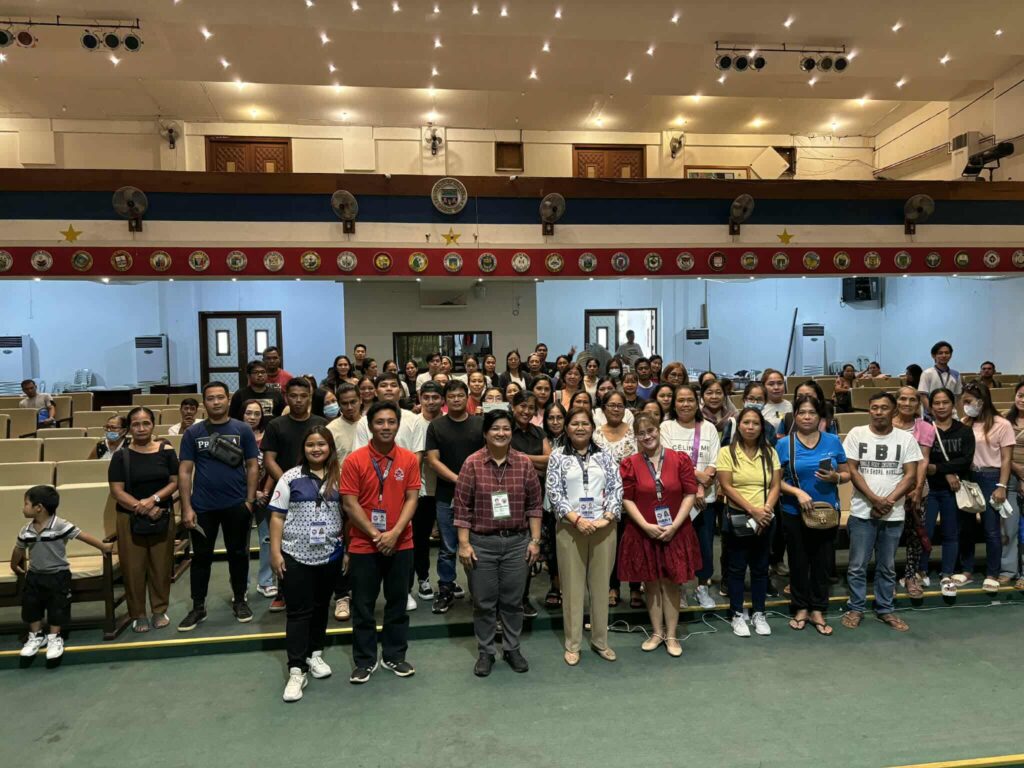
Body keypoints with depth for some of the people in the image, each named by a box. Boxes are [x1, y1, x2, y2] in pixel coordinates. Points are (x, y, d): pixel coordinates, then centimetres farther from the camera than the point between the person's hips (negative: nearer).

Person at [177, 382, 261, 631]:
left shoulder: (242, 430, -1)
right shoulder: (193, 432, 1)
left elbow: (252, 466, 0)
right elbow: (184, 471, 0)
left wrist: (250, 500, -6)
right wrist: (186, 507, -6)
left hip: (236, 505, -1)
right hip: (202, 507, 1)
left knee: (238, 554, 11)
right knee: (201, 556, 11)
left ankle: (239, 600, 27)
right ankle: (198, 607, 24)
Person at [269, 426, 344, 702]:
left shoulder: (340, 477, 1)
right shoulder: (291, 477, -4)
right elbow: (277, 516, -3)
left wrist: (349, 548, 3)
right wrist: (275, 551, -7)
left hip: (330, 554, 2)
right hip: (296, 555, -2)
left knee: (321, 606, 16)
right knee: (299, 611, 2)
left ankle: (315, 654, 34)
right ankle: (296, 670, 8)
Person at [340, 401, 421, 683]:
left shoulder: (409, 459, -1)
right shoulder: (354, 460, -8)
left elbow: (412, 498, -4)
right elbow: (349, 503, -10)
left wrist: (394, 533, -16)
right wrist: (376, 535, -15)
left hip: (401, 544, 2)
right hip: (363, 545, -2)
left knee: (397, 603, 13)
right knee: (363, 606, 9)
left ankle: (395, 655, 29)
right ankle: (364, 660, 25)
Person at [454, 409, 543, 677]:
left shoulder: (524, 463, 0)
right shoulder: (472, 464, -6)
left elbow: (533, 504, 4)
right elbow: (462, 507, -5)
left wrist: (535, 540, 1)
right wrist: (464, 543, -8)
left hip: (517, 542, 2)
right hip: (481, 542, -1)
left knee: (513, 600, 12)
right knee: (484, 602, 9)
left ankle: (512, 649, 31)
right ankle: (485, 652, 27)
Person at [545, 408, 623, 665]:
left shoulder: (605, 455, 6)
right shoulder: (557, 457, 1)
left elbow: (616, 488, 1)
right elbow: (553, 493, -5)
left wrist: (606, 518, -11)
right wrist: (577, 519, -14)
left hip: (604, 527, 2)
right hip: (570, 528, -1)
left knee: (600, 584, 10)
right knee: (572, 585, 5)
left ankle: (600, 640, 25)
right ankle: (573, 644, 18)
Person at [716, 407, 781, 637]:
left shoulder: (770, 453, 5)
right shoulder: (727, 452, -6)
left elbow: (775, 486, 2)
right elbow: (727, 487, -11)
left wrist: (766, 509, -15)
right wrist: (752, 510, -18)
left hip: (764, 519, 3)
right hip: (737, 517, -3)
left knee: (760, 568, 12)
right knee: (737, 568, 7)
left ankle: (758, 613, 25)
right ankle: (737, 615, 18)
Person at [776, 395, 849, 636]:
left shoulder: (833, 441, 0)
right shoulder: (784, 444, -5)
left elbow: (846, 474, 6)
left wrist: (835, 477, -15)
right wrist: (797, 492, -20)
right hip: (794, 513, -1)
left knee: (823, 562, 10)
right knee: (798, 562, 10)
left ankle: (817, 611, 25)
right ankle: (800, 608, 26)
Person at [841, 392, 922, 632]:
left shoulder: (906, 439, 2)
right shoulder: (857, 434, -1)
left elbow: (911, 476, -1)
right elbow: (852, 471, -4)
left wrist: (889, 500, -13)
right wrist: (875, 499, -12)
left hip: (894, 515, 1)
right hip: (862, 512, -1)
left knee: (887, 567, 13)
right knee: (858, 566, 4)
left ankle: (885, 609, 26)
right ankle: (855, 608, 17)